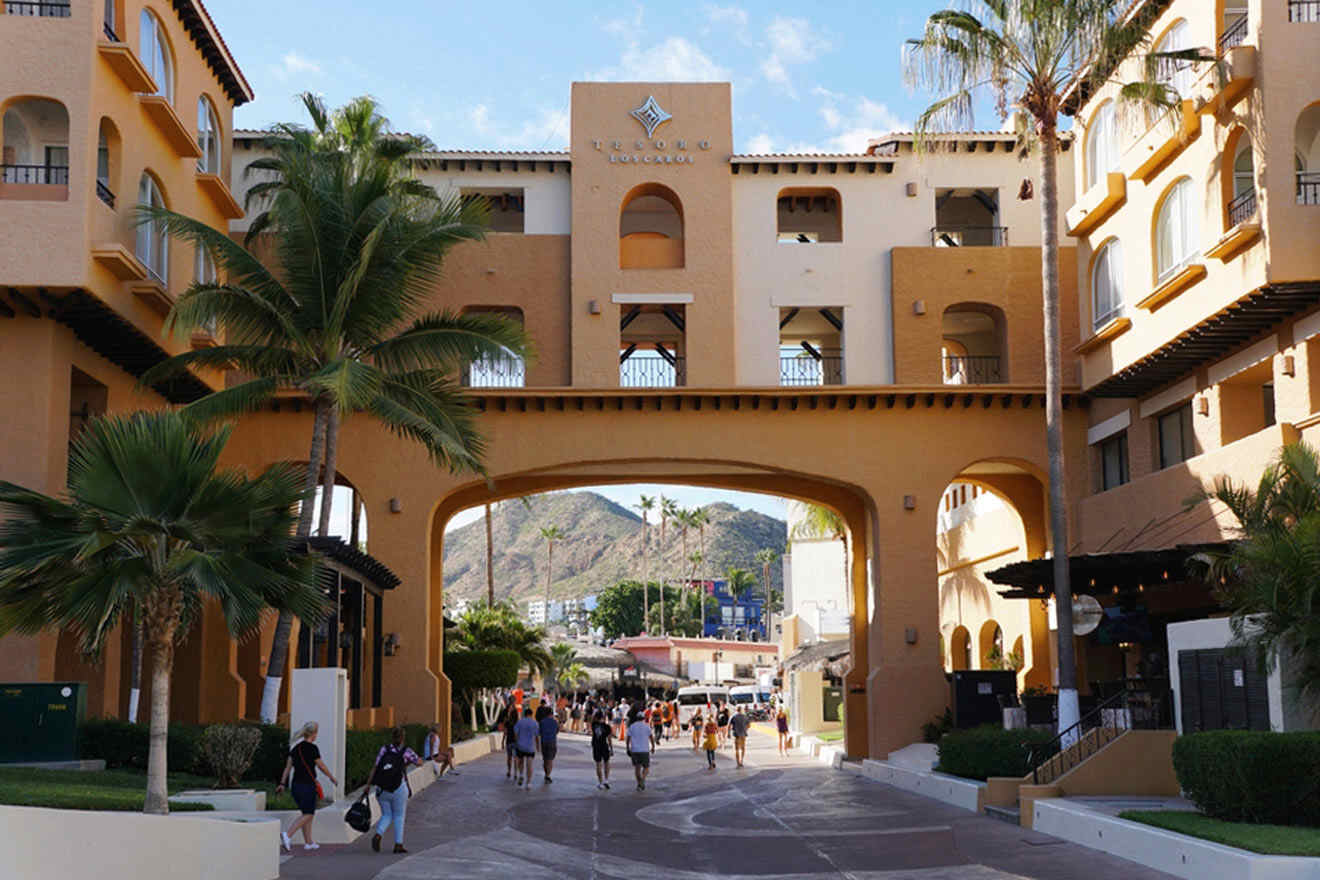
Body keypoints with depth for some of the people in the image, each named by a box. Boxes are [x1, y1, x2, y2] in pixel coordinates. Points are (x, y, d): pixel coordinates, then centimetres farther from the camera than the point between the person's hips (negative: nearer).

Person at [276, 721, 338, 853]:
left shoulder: (296, 746, 8)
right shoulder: (311, 748, -12)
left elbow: (288, 766, 8)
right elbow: (322, 766, -6)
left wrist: (282, 783, 9)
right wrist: (332, 778, 8)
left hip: (296, 785, 7)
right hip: (307, 785, -7)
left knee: (308, 813, 17)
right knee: (307, 815, -2)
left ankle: (308, 842, 19)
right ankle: (287, 835, -19)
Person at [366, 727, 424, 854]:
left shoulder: (384, 749, 0)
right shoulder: (406, 751, -4)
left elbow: (375, 768, -5)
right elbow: (419, 763, 11)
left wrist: (368, 784, -3)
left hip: (382, 789, 2)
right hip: (399, 789, -2)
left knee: (386, 815, 15)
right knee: (399, 816, 13)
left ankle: (377, 835, -12)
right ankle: (398, 844, 9)